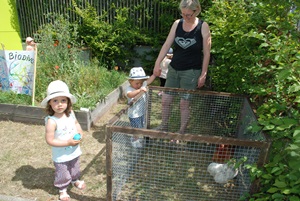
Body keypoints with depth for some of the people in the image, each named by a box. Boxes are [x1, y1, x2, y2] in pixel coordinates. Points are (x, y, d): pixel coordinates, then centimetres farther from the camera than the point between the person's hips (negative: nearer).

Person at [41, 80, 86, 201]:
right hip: (61, 155, -6)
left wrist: (80, 132, -11)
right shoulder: (51, 121, -31)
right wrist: (68, 142, -28)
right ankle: (62, 190, 45)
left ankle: (75, 180, 60)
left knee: (75, 168, 30)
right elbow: (50, 140, -26)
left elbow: (76, 123, 8)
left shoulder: (70, 113, -12)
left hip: (74, 151, 6)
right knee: (62, 174, 17)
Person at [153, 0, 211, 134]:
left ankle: (182, 132, 23)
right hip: (173, 69, 4)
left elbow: (206, 53, -7)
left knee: (184, 104, 3)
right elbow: (167, 45, 1)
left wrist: (203, 74, -8)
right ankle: (163, 128, 30)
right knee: (165, 100, 8)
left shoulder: (203, 27, -9)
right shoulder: (177, 24, 1)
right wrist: (157, 63, -6)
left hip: (191, 72, -4)